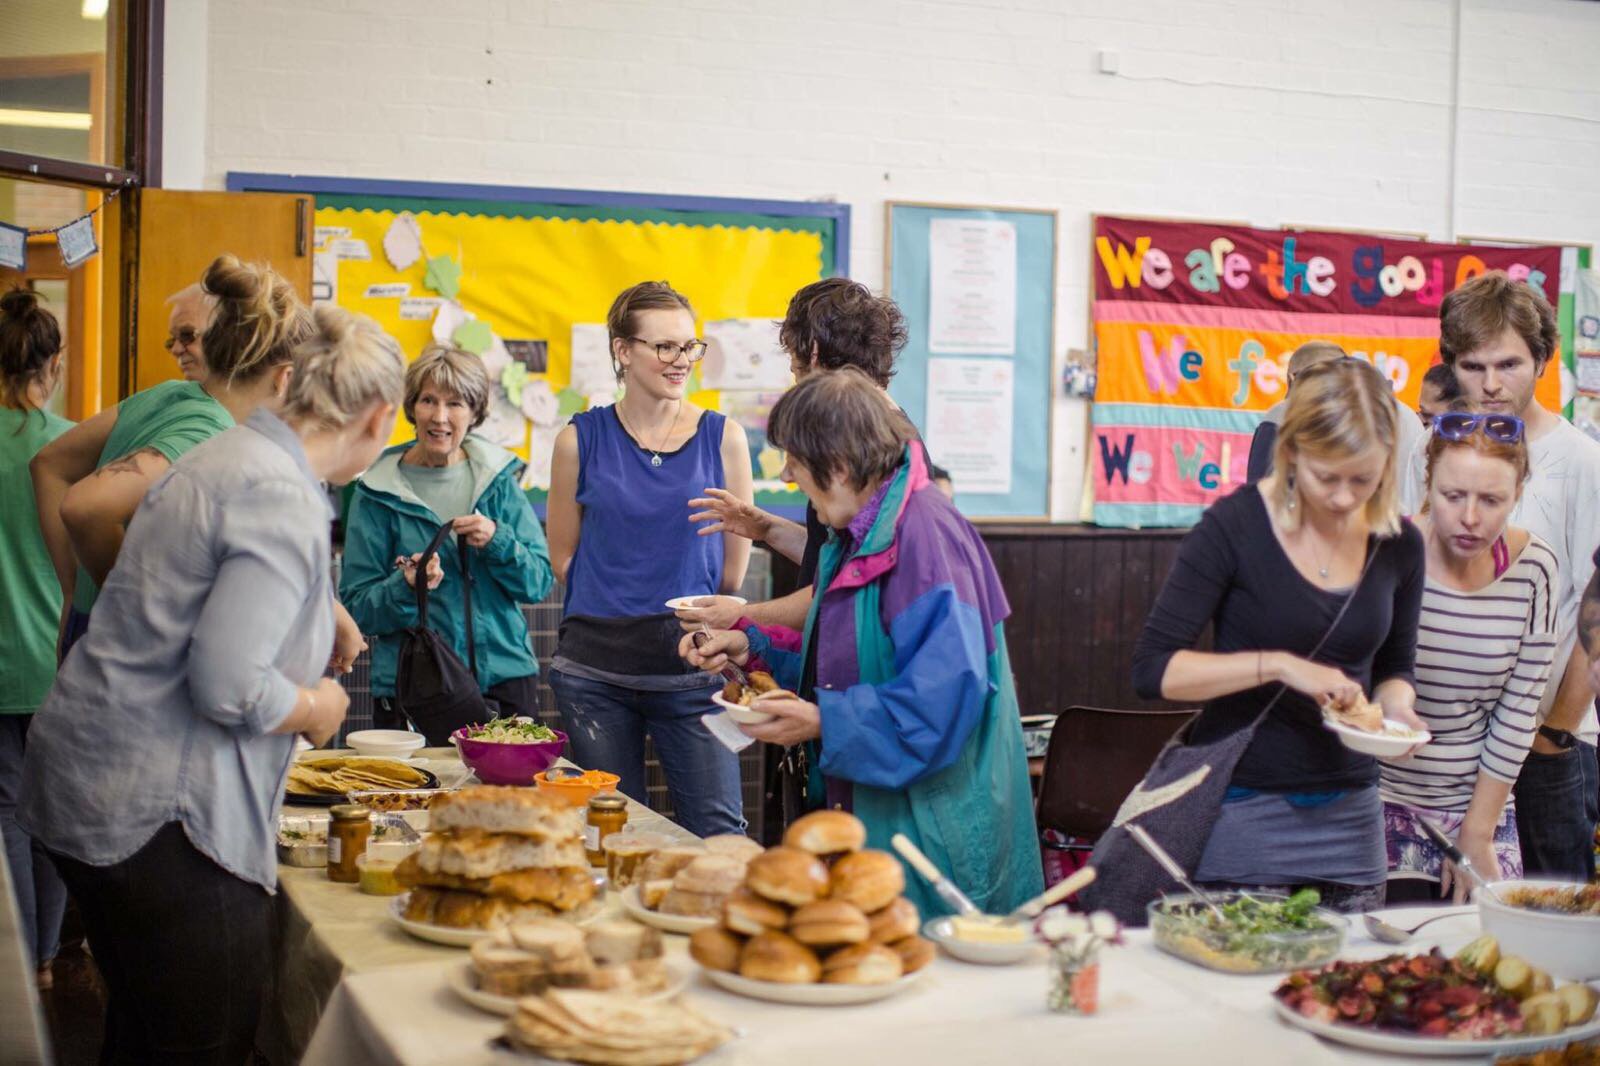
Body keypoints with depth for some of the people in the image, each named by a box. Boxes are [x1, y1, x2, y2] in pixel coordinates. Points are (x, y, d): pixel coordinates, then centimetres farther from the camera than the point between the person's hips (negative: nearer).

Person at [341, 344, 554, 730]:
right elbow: (358, 607, -2)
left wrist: (497, 541, -14)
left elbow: (539, 583, 3)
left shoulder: (498, 480, 5)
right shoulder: (379, 492, -2)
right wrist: (407, 587, -20)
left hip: (504, 679, 2)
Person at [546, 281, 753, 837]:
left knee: (717, 833, -1)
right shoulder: (581, 439, 2)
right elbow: (563, 557, 9)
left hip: (691, 663, -1)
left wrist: (688, 612, 11)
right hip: (595, 667, 1)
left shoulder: (723, 437, 1)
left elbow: (735, 564, 7)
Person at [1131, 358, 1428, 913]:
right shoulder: (1235, 526, -11)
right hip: (1241, 812, -4)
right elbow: (1153, 669, -15)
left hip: (1348, 813, 5)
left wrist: (1395, 706, -4)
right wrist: (1278, 665, -24)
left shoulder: (1399, 543, 3)